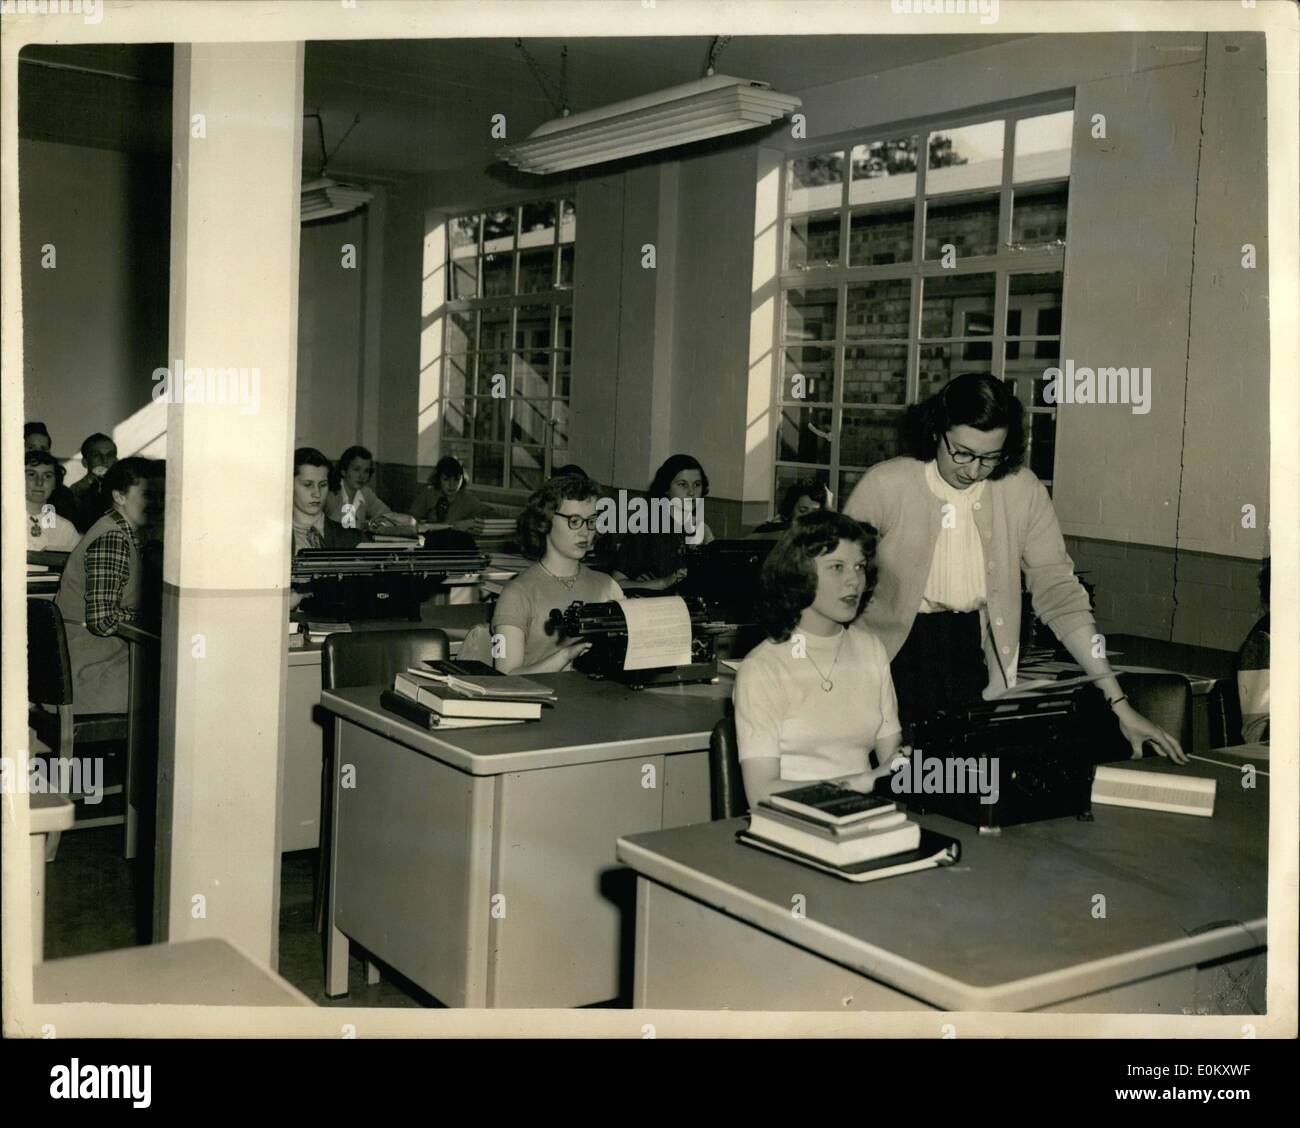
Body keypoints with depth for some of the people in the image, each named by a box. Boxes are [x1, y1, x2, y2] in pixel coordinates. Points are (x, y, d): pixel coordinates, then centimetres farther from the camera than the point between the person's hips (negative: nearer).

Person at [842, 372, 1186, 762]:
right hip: (893, 656, -2)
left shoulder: (1023, 491, -3)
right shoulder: (884, 486, -10)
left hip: (973, 657, 2)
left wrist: (1119, 703, -7)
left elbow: (1059, 593, -2)